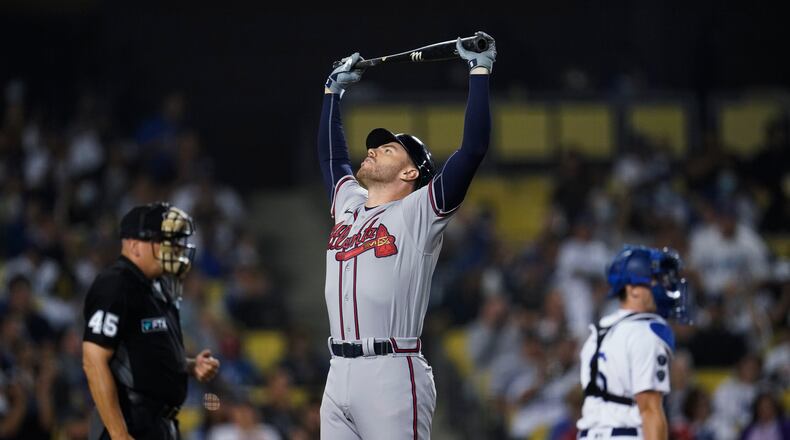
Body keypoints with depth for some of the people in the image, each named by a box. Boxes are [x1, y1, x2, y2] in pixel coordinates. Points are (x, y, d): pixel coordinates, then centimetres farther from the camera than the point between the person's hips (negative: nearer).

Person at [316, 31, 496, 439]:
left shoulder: (419, 213, 0)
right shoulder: (348, 206, 19)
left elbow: (473, 148, -7)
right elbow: (330, 154, 37)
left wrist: (480, 71, -5)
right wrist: (333, 89, 41)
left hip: (392, 375, -7)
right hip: (339, 374, 7)